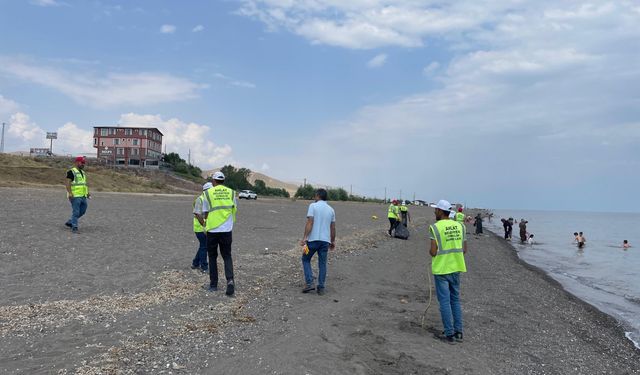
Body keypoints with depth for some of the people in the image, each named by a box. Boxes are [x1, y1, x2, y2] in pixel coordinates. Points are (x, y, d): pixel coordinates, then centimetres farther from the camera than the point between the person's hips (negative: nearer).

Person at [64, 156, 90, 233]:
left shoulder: (83, 172, 19)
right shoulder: (71, 172, -6)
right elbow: (67, 183, -13)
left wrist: (87, 192, 17)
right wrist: (69, 193, -23)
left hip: (83, 196, 8)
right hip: (75, 196, -8)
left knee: (82, 211, 13)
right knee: (75, 212, -6)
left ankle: (69, 222, 28)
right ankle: (74, 227, 2)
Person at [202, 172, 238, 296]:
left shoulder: (208, 193, -4)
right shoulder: (231, 192, 2)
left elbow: (205, 213, 1)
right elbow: (235, 210, 9)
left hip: (212, 230, -1)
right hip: (227, 230, 1)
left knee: (212, 257, 13)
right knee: (227, 256, 11)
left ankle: (213, 284, 18)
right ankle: (230, 280, -10)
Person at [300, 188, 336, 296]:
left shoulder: (313, 206, -4)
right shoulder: (331, 209, 11)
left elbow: (310, 223, -14)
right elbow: (333, 228, 12)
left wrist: (304, 237, -15)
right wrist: (333, 241, 21)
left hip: (313, 239, -4)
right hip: (325, 240, 4)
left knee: (306, 259, 12)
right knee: (322, 264, 10)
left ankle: (309, 283, 1)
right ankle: (321, 288, 11)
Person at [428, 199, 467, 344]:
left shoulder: (435, 227, -13)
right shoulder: (459, 226, 4)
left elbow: (433, 252, -17)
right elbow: (464, 250, 6)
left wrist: (430, 251, 5)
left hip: (441, 269, -5)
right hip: (455, 268, 6)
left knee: (445, 301, 3)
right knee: (455, 300, 16)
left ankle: (449, 334, 8)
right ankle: (458, 332, 21)